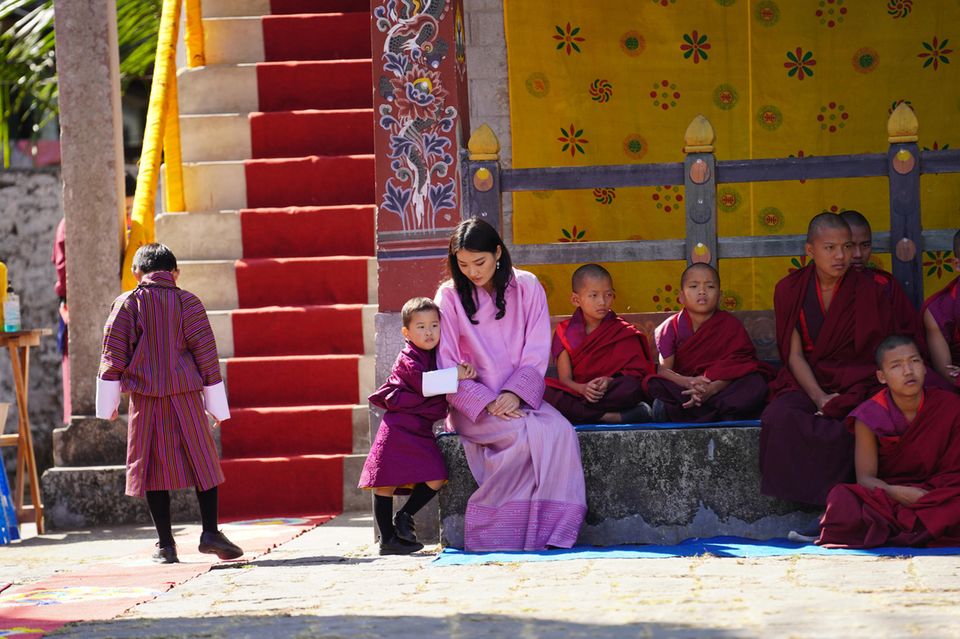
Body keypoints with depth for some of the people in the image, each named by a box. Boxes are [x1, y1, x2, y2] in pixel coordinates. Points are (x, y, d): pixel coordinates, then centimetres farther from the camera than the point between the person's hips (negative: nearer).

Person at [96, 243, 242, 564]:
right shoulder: (188, 303, 2)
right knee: (202, 461, 8)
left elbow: (113, 354, 0)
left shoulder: (126, 304, 1)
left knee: (154, 465, 4)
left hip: (144, 397, 0)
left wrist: (108, 403, 6)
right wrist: (217, 406, 8)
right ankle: (210, 532, 0)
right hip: (185, 394, 0)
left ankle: (165, 544, 3)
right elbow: (205, 353, 2)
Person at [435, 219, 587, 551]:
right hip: (472, 404, -2)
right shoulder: (450, 296, 1)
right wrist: (487, 403, -16)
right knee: (526, 433, -32)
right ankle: (487, 533, -24)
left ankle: (553, 532, -27)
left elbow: (537, 352, 2)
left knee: (560, 432, -29)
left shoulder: (527, 287, 6)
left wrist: (515, 394, -15)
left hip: (521, 397, 2)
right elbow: (448, 367, -2)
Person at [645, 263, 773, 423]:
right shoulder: (671, 327, 3)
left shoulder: (731, 325, 2)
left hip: (720, 387, 0)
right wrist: (687, 382, -30)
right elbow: (664, 369, -8)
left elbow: (734, 367, -10)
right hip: (682, 390, 0)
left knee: (757, 383, -28)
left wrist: (713, 388, -30)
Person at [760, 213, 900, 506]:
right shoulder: (791, 290, 4)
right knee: (779, 416, -31)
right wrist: (819, 397, -17)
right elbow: (795, 354, 1)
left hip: (856, 383, -2)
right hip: (807, 382, 2)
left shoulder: (869, 290, 0)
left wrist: (836, 402, -15)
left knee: (843, 426, -35)